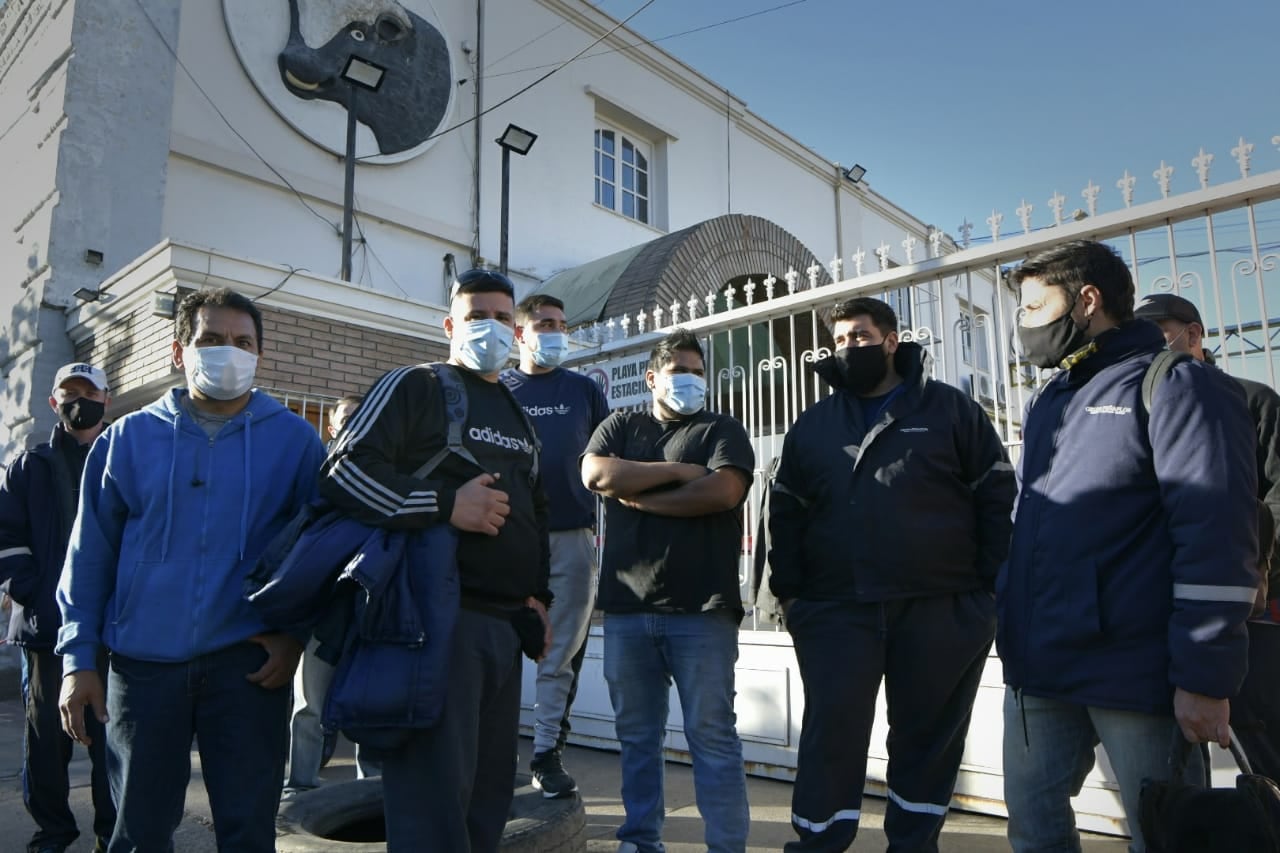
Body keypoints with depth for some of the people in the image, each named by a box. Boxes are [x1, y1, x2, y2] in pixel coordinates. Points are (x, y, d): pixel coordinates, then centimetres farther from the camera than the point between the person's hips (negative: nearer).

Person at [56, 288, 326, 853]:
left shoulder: (294, 438, 1)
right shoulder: (129, 437, 5)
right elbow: (90, 554, 7)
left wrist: (296, 633, -6)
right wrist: (79, 657, 3)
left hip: (249, 661, -1)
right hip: (142, 663, 2)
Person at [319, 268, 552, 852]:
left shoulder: (519, 417, 23)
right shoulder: (414, 388, 1)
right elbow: (344, 472, -12)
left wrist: (538, 594, 18)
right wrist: (445, 505, -18)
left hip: (505, 624, 7)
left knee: (488, 795, 13)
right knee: (435, 798, -5)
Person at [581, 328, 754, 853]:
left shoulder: (722, 431, 8)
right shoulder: (620, 427, 16)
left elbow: (723, 491, -11)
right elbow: (596, 475, -5)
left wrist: (639, 497, -5)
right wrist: (679, 471, -6)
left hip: (702, 610, -3)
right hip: (628, 608, 3)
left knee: (712, 738, 0)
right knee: (636, 735, 12)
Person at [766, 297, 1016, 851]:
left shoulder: (951, 409, 5)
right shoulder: (813, 425, 12)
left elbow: (997, 495, 3)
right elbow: (785, 512, 12)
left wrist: (991, 586, -4)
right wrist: (788, 590, 3)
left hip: (941, 611, -1)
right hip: (836, 609, 1)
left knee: (927, 739, 10)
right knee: (831, 735, 1)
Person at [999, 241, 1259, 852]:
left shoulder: (1177, 387, -7)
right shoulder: (1049, 401, 16)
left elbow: (1217, 541, -15)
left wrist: (1205, 679, -18)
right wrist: (1008, 618, 15)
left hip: (1133, 677, -7)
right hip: (1036, 668, 7)